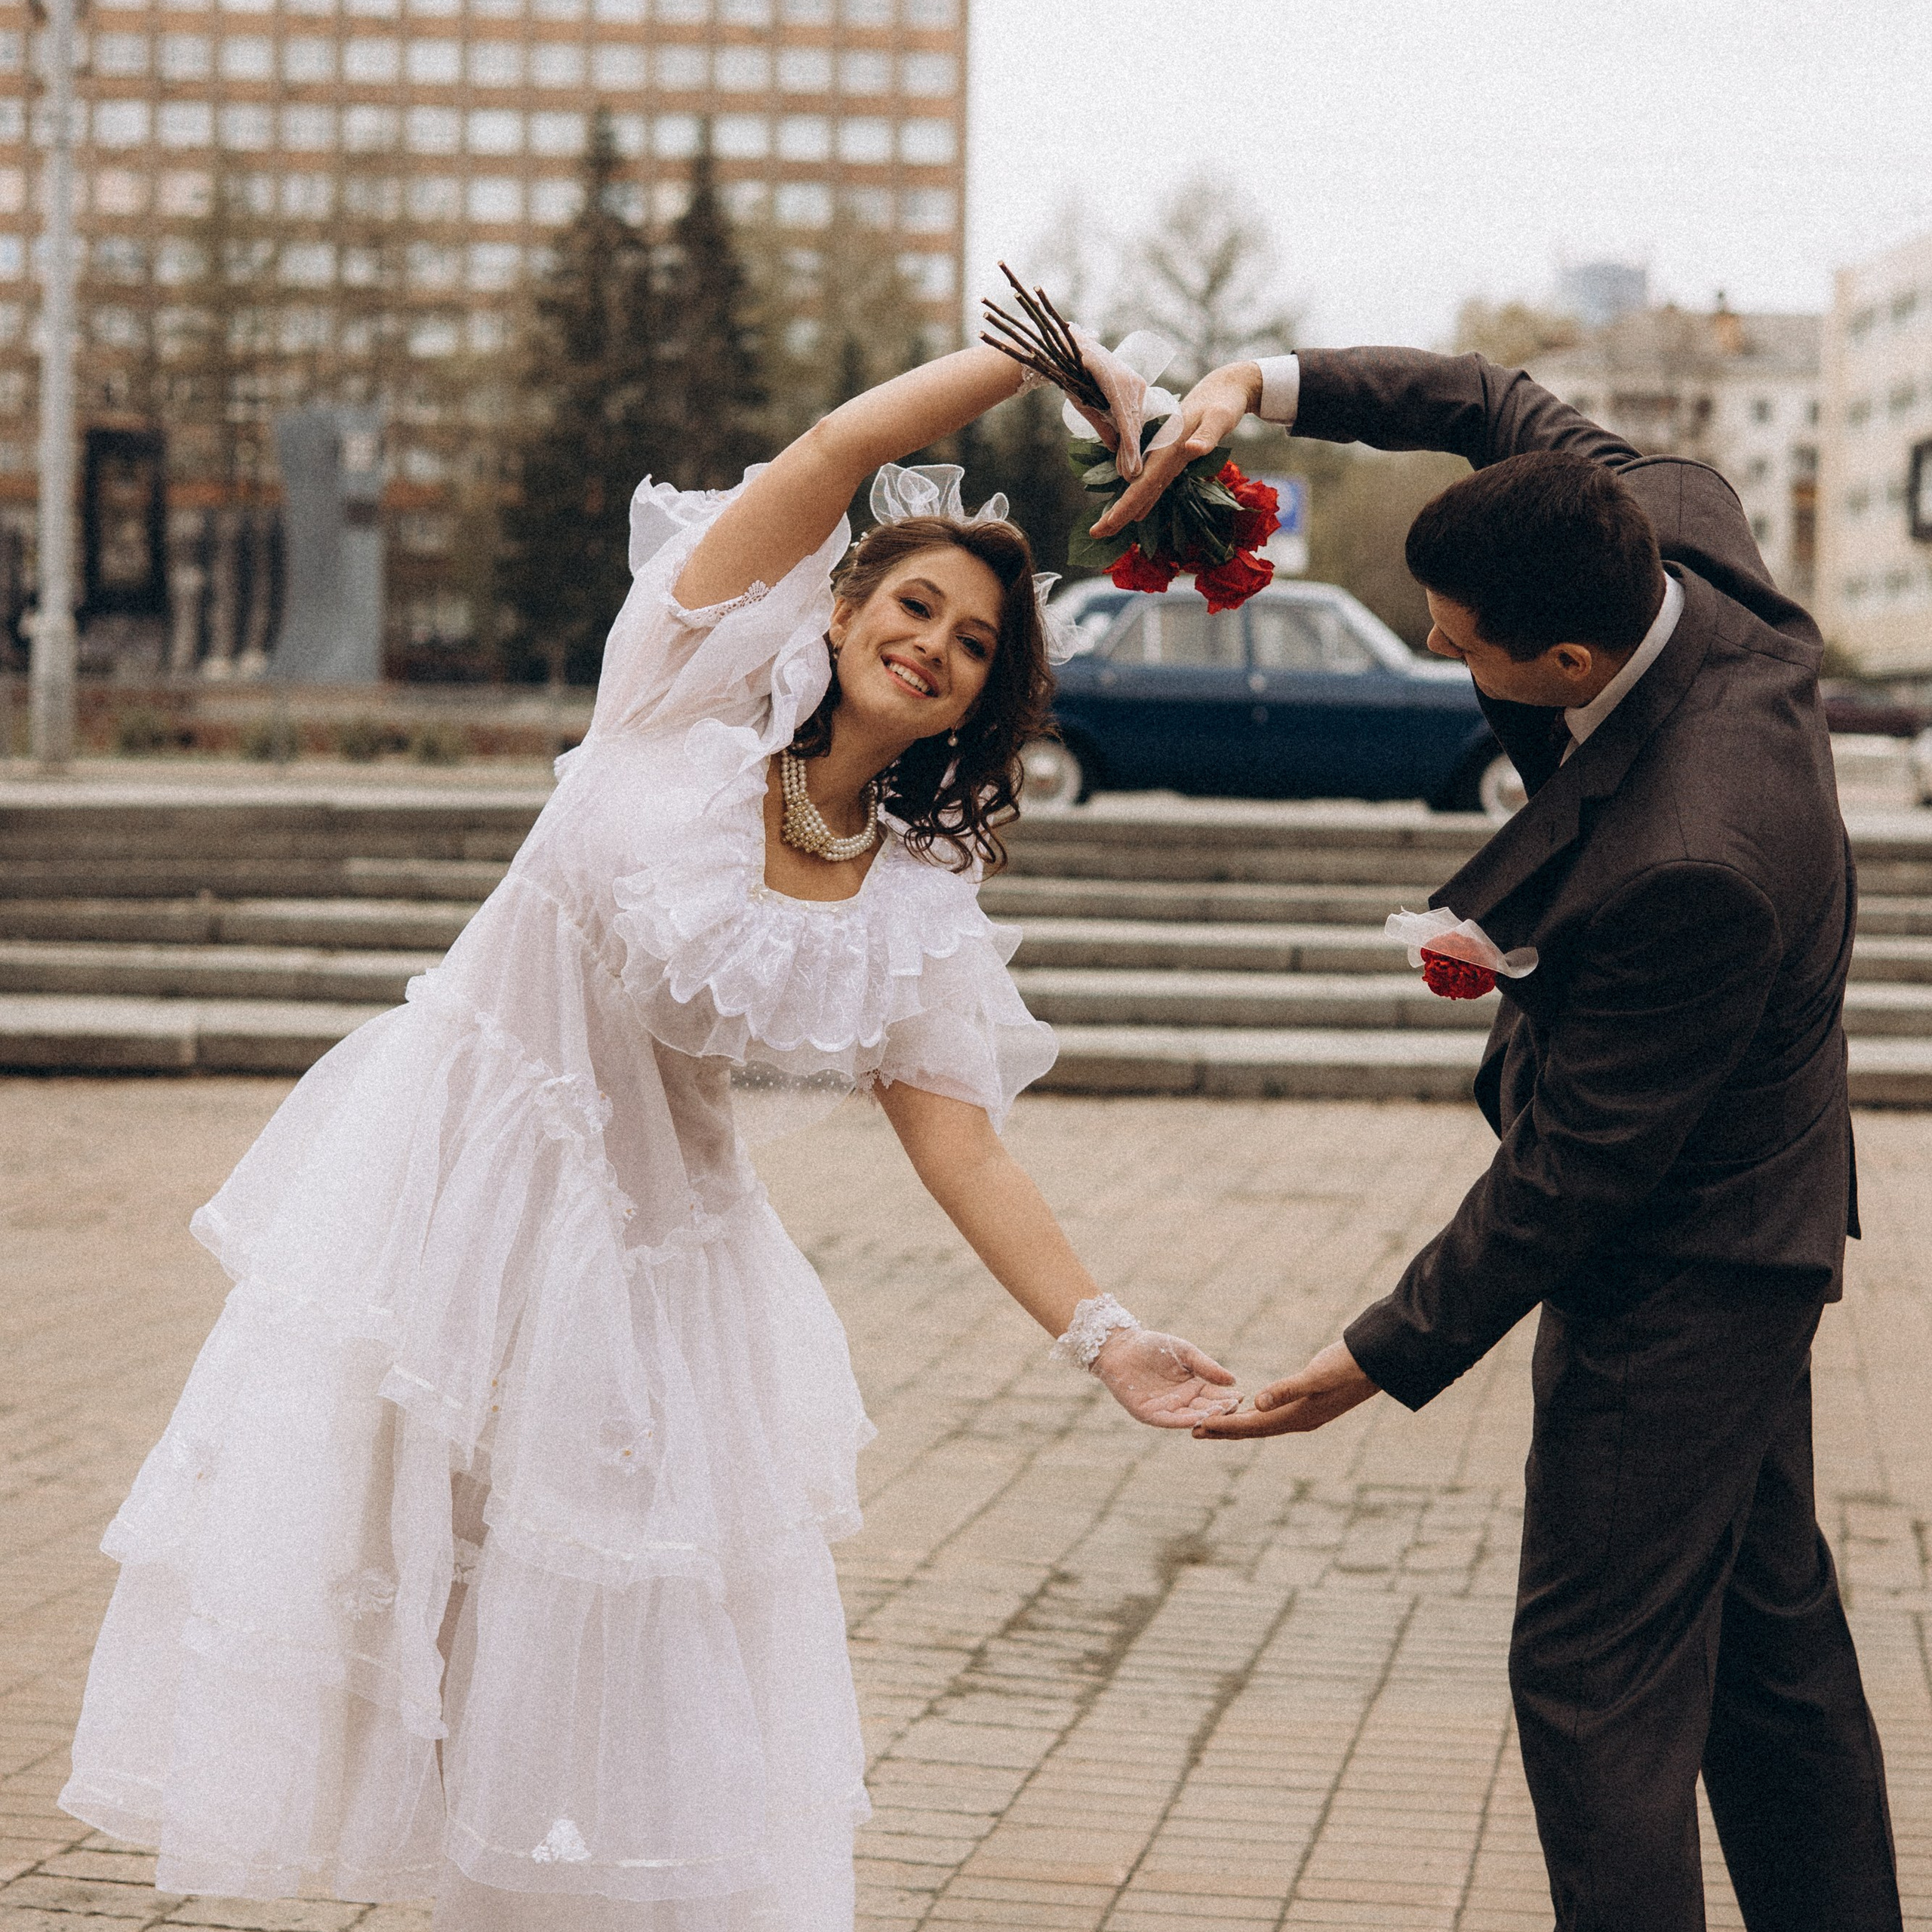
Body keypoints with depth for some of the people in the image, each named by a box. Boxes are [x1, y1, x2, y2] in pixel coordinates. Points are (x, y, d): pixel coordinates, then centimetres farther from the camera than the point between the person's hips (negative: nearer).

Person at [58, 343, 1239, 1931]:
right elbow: (842, 447, -15)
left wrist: (1104, 1337, -14)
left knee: (632, 1650, 5)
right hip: (450, 1166, -2)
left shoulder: (920, 912, -2)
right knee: (343, 1501, -3)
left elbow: (961, 1149, -4)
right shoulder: (696, 695, -8)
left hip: (648, 1237, 3)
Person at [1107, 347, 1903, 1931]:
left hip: (1677, 1260, -10)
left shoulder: (1688, 864, -36)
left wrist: (1395, 1354, -17)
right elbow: (1500, 403, 5)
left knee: (1601, 1680, -3)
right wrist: (1269, 387, -10)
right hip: (1749, 1222, 10)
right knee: (1769, 1639, 20)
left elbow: (1575, 1167, -27)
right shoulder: (1679, 523, -13)